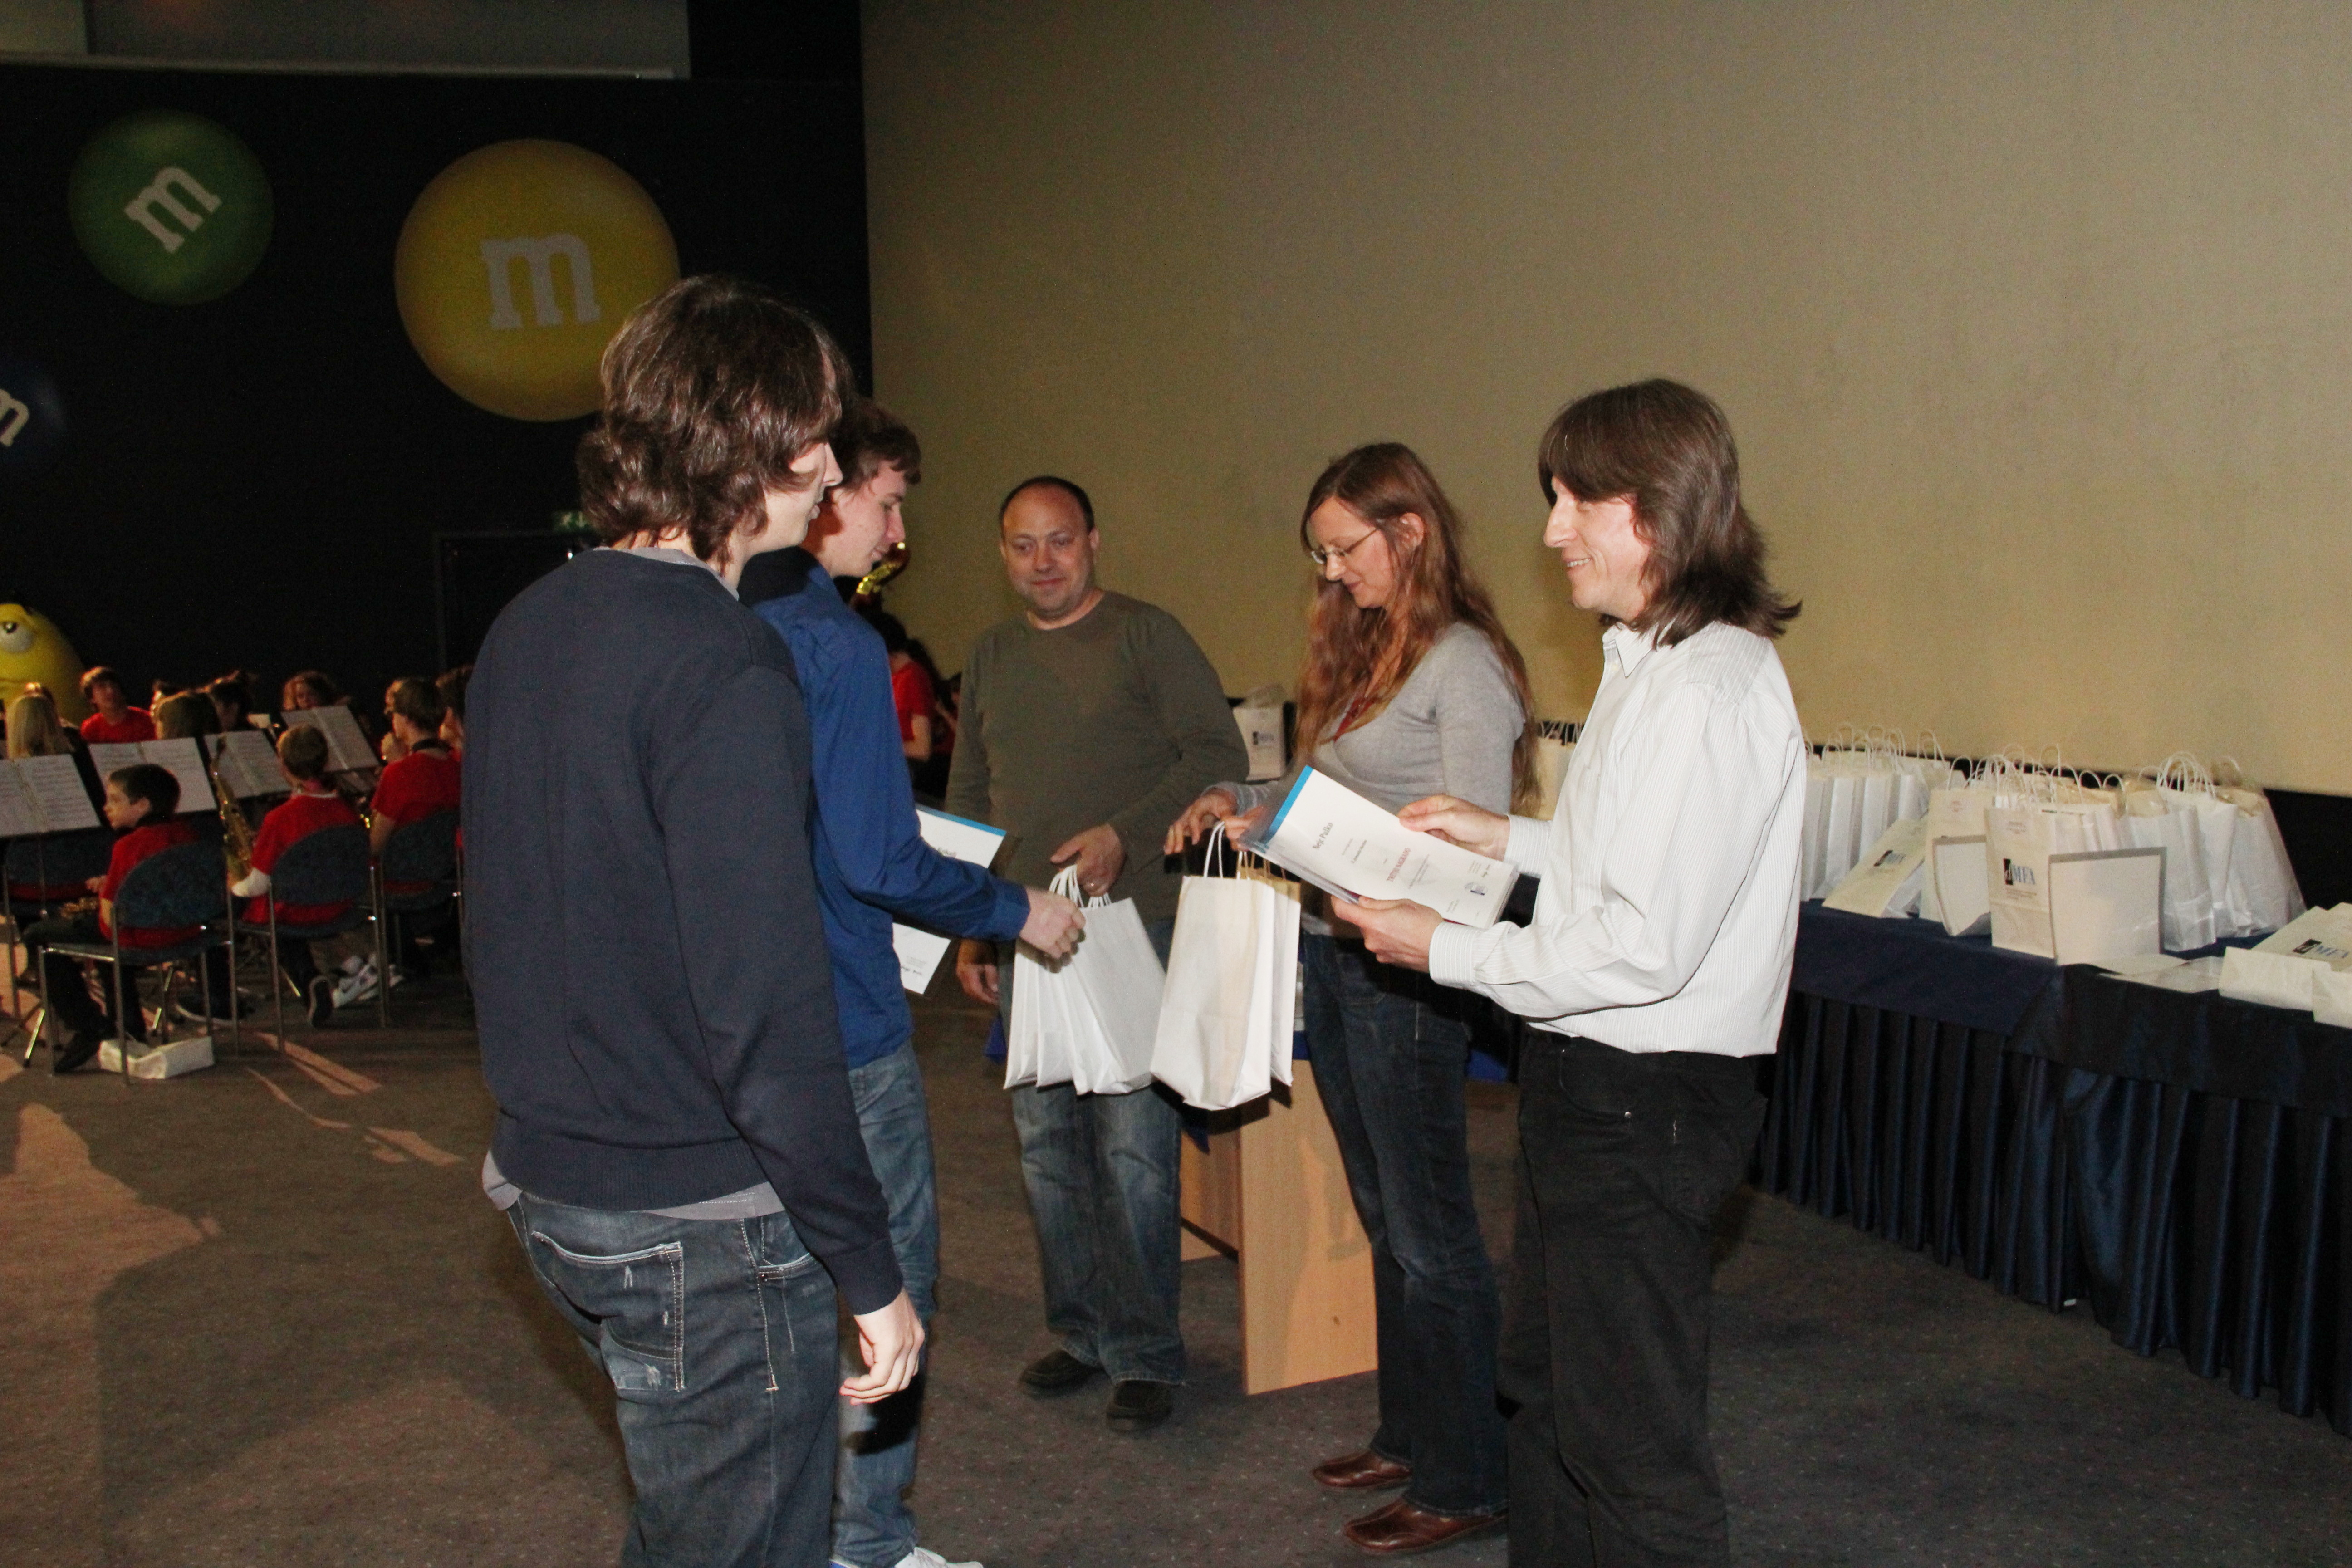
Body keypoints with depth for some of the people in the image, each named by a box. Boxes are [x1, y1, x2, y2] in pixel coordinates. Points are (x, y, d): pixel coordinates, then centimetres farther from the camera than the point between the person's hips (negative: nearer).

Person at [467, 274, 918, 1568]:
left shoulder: (528, 629, 7)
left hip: (544, 1179, 9)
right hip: (700, 1220, -9)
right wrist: (868, 1270, -18)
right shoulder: (723, 663, -21)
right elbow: (768, 1011, -25)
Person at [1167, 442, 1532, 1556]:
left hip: (1405, 972, -9)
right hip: (1333, 959, 9)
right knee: (1385, 1219, 18)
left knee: (1430, 1234, 1)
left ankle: (1464, 1486, 15)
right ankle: (1408, 1436, 33)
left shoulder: (1463, 666, -13)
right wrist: (1240, 803, 1)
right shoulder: (1363, 651, 13)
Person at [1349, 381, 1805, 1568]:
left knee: (1630, 1439, 2)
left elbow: (1646, 948, -26)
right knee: (1544, 1381, 24)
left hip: (1646, 1103, -11)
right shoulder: (1653, 660, 11)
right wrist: (1512, 838, 10)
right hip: (1589, 1081, 11)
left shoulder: (1709, 693, -23)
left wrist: (1448, 950, -16)